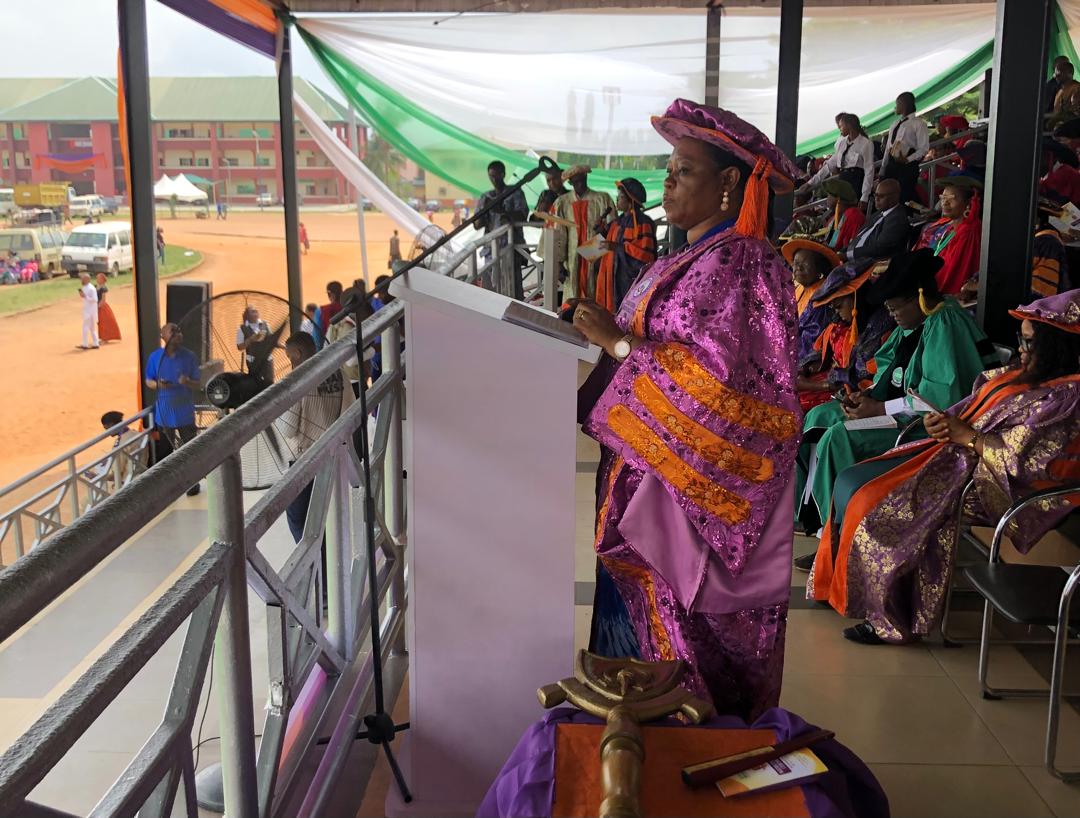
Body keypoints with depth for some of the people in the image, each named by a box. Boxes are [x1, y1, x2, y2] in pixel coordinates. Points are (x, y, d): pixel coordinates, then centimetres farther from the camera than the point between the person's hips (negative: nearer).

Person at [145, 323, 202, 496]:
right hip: (164, 411, 2)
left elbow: (197, 384, -3)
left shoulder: (189, 356, -7)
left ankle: (193, 482, 13)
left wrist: (187, 382, -26)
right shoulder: (155, 357, -4)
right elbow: (148, 381, 4)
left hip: (184, 411, -2)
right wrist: (158, 385, -19)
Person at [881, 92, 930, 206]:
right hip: (891, 164, 7)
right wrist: (883, 170, 15)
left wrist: (907, 160, -21)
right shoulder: (895, 124, 18)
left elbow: (923, 149, -9)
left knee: (905, 198, -8)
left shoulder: (918, 124, -4)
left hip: (907, 165, -7)